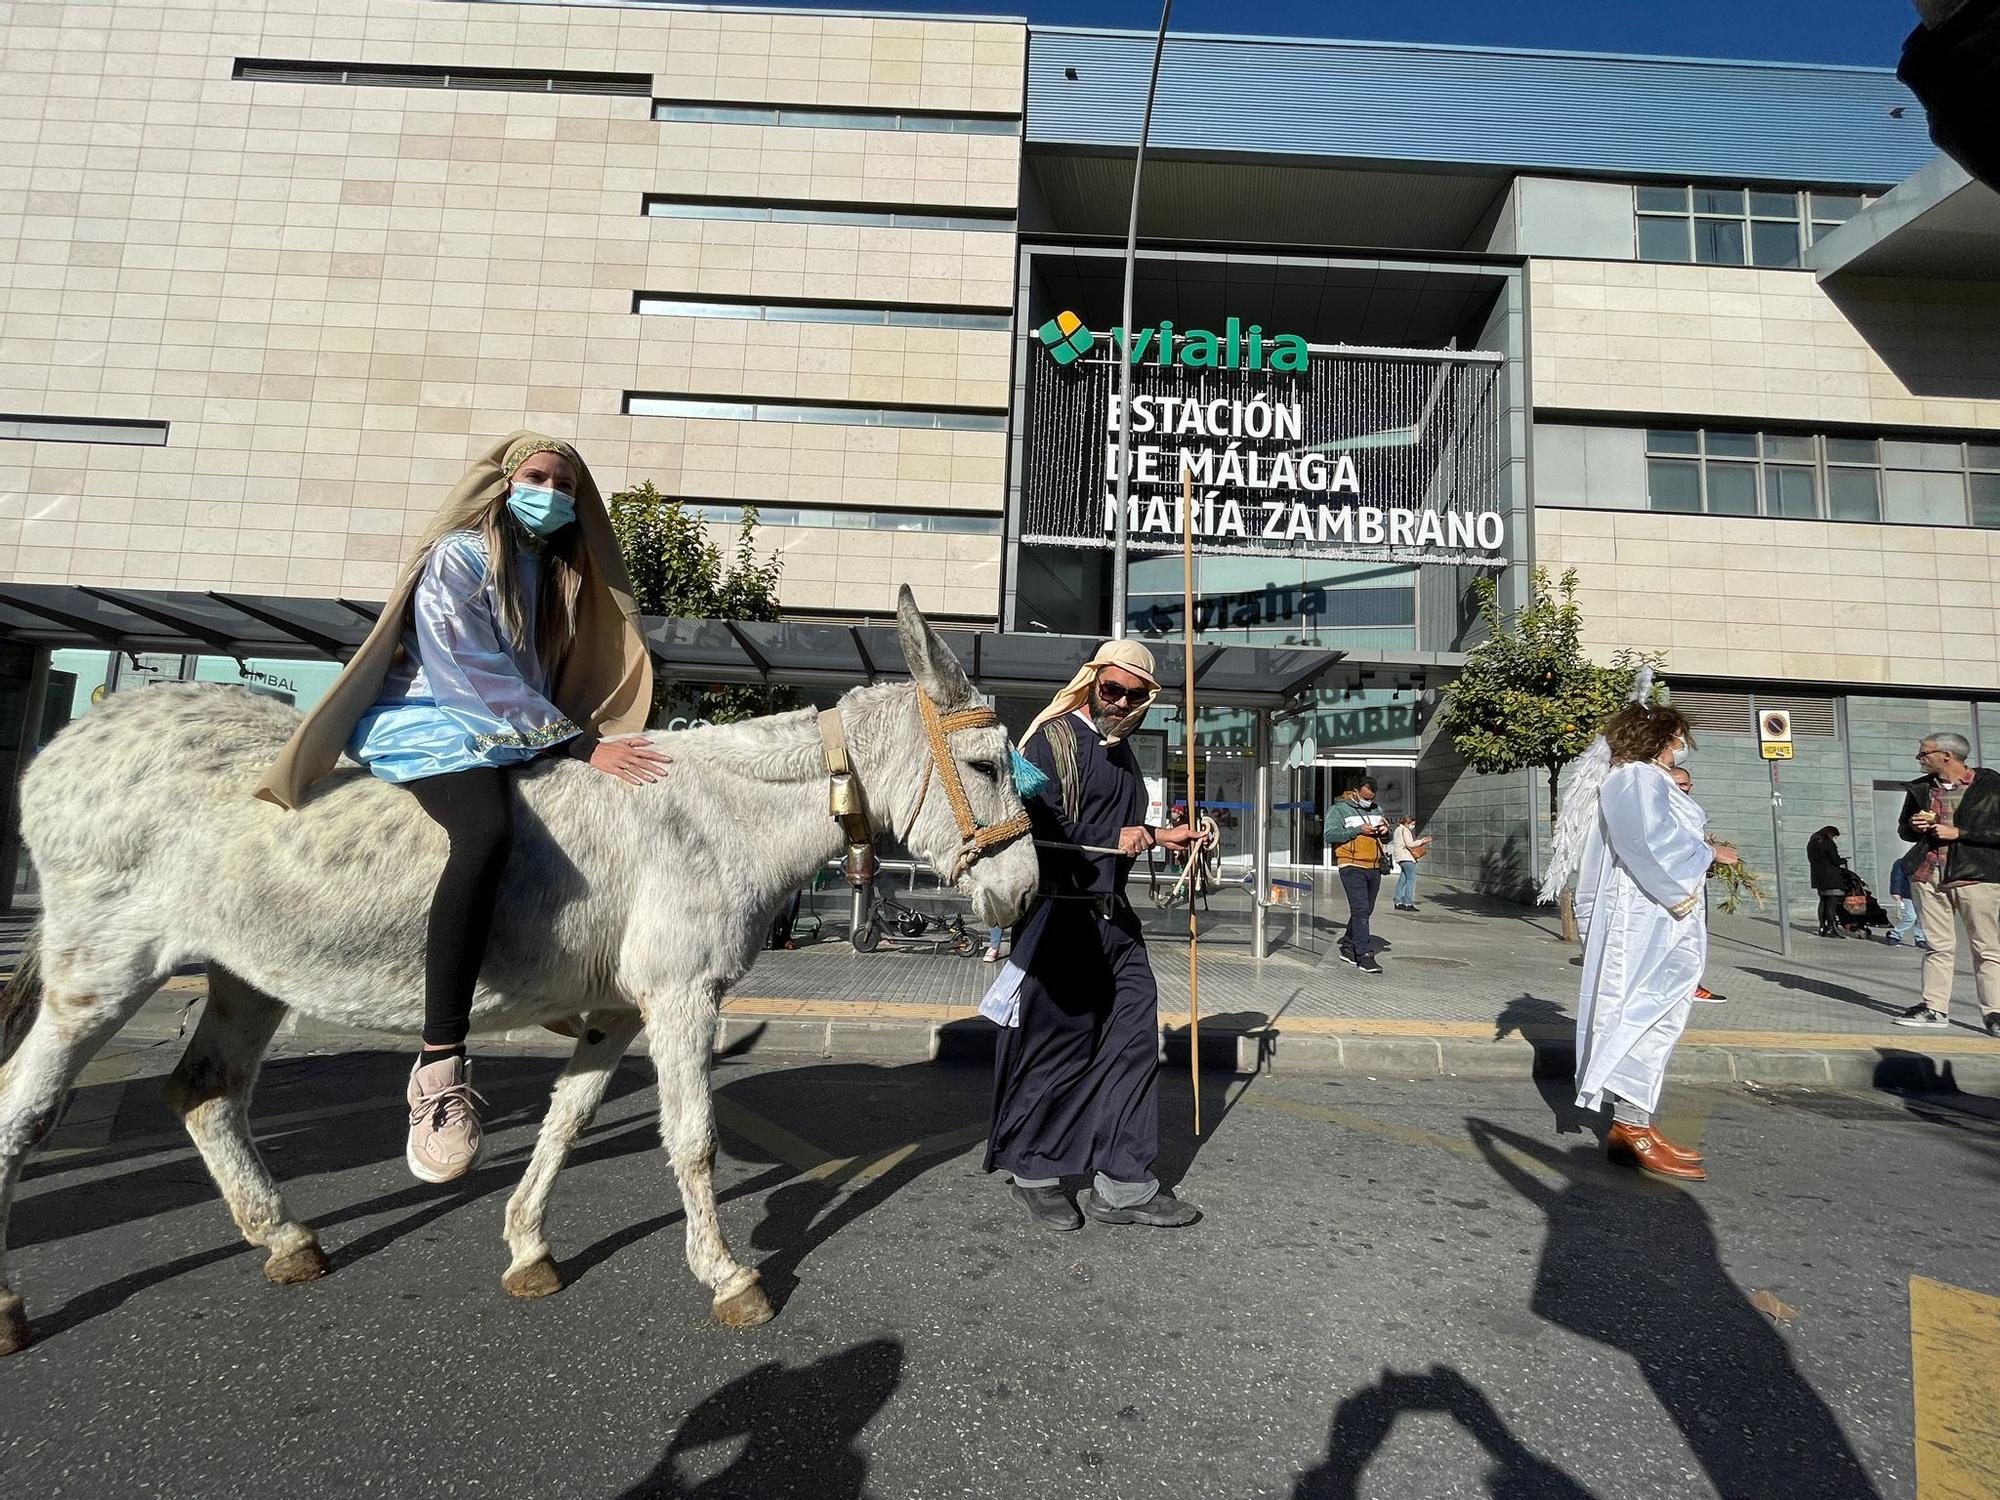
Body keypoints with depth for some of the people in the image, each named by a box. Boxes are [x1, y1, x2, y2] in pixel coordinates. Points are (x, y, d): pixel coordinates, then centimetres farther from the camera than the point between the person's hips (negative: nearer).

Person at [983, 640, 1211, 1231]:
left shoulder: (1121, 748, 18)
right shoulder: (1056, 738, -9)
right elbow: (1042, 832, -19)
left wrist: (1159, 836, 20)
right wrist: (1116, 840, -20)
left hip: (1115, 918, 9)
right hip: (1062, 916, -8)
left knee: (1135, 1041, 7)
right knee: (1057, 1046, 3)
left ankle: (1123, 1184, 18)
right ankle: (1033, 1170, 23)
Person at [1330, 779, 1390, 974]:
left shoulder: (1376, 810, 18)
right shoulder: (1340, 809, -2)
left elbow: (1387, 838, 26)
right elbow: (1330, 835, -13)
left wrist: (1386, 831, 1)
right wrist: (1358, 830, -18)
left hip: (1374, 868, 7)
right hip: (1352, 867, -7)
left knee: (1364, 911, 12)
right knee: (1360, 910, -14)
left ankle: (1348, 949, 25)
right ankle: (1365, 956, -15)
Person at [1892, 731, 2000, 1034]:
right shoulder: (1919, 789, 11)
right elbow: (1904, 830, 22)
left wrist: (1958, 833, -15)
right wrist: (1914, 827, 1)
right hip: (1929, 876, 5)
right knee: (1938, 946, 9)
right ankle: (1935, 1007, 13)